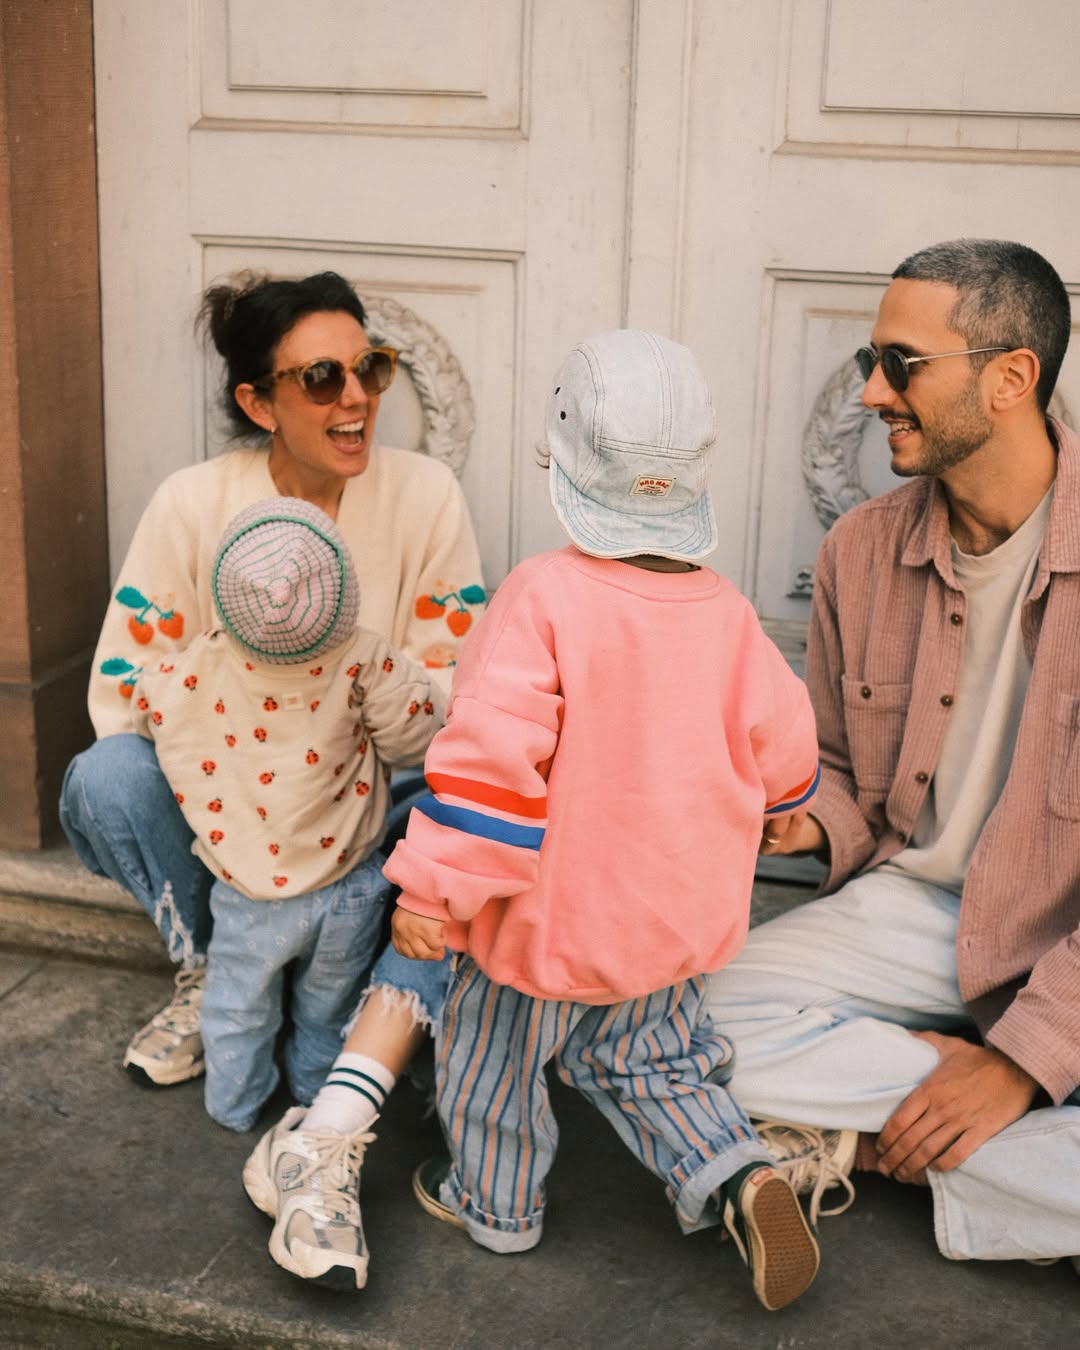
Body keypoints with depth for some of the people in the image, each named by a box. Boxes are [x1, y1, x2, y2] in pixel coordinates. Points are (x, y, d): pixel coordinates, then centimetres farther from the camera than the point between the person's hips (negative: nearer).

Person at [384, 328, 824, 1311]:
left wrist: (432, 894, -19)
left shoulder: (543, 597, -23)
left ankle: (495, 1204, 40)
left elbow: (490, 757, -27)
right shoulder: (726, 613, -7)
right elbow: (783, 755, 4)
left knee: (495, 1061, 20)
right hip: (679, 922, 5)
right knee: (650, 1059, 27)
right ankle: (738, 1178, 12)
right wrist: (743, 816, 26)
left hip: (551, 919, -5)